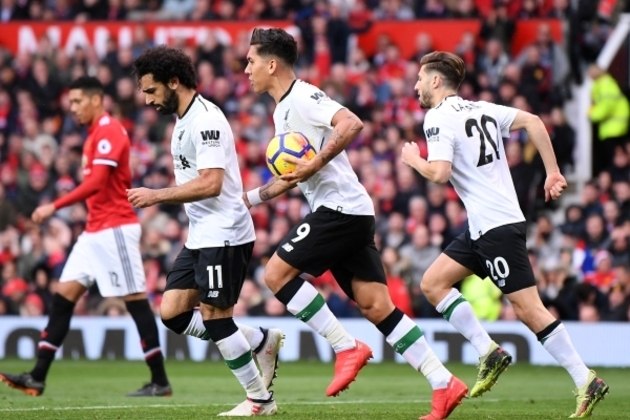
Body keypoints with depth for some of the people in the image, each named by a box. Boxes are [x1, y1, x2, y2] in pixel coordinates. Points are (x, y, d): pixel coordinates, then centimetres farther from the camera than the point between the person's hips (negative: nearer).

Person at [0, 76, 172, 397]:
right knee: (63, 296, 4)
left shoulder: (108, 131, -13)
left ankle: (160, 381, -1)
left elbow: (96, 182, -23)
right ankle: (38, 377, 2)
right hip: (95, 232, 10)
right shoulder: (96, 134, 17)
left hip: (115, 229, -10)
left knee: (135, 299, -6)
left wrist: (54, 207, -25)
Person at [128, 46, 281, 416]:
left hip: (224, 235, -10)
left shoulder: (205, 119, -17)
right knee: (173, 312, 4)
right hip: (200, 236, 10)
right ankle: (262, 340, 15)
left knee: (214, 316, -7)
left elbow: (210, 183, -25)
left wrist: (156, 196, -21)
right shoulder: (184, 120, 15)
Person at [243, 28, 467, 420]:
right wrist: (245, 197, 32)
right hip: (341, 212, 10)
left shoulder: (302, 98, -9)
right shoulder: (283, 111, 21)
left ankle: (347, 347, -6)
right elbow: (294, 177, 32)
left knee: (277, 273, -8)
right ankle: (444, 385, -3)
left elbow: (351, 123, -27)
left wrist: (315, 165, -27)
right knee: (376, 305, 2)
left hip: (340, 208, -10)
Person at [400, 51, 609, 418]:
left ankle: (586, 381, -9)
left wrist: (414, 160, 0)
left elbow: (440, 172, -21)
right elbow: (533, 121, 8)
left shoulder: (438, 117, -9)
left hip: (496, 226, -9)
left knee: (529, 309, -9)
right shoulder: (481, 109, 15)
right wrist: (553, 173, 8)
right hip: (483, 226, 9)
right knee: (433, 283, 11)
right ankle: (490, 353, 8)